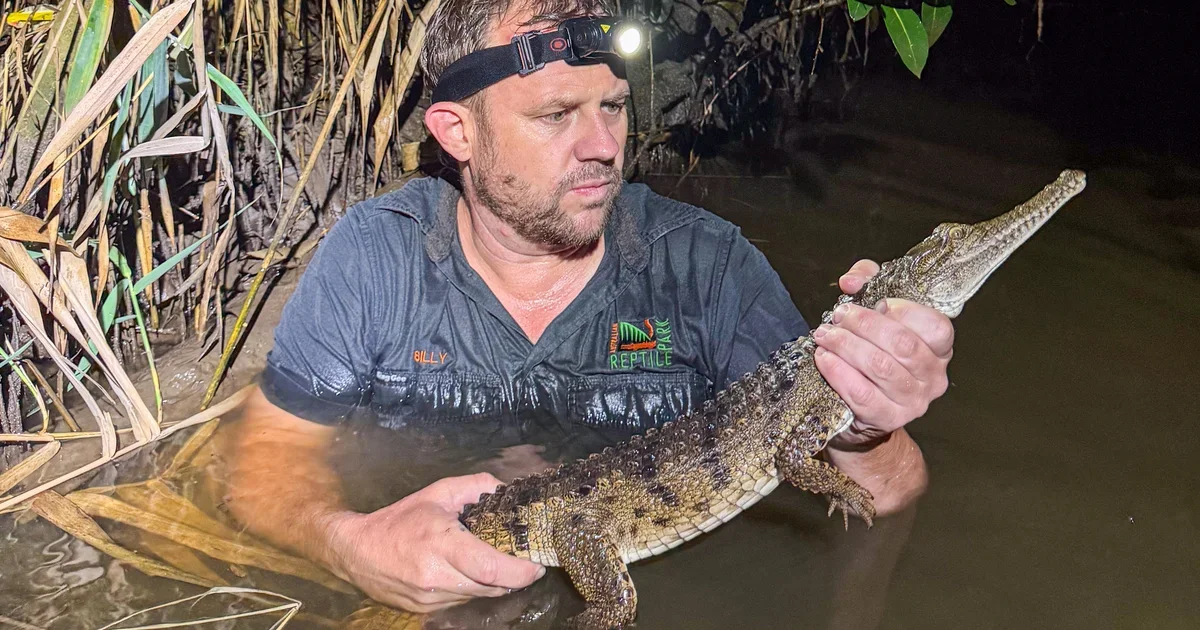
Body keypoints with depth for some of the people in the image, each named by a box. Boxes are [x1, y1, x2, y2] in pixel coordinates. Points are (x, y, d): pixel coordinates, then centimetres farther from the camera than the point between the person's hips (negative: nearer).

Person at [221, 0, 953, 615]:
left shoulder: (706, 262, -10)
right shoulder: (377, 254, -8)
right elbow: (270, 453, -5)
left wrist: (864, 445, -35)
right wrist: (347, 541, -28)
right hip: (426, 603, 1)